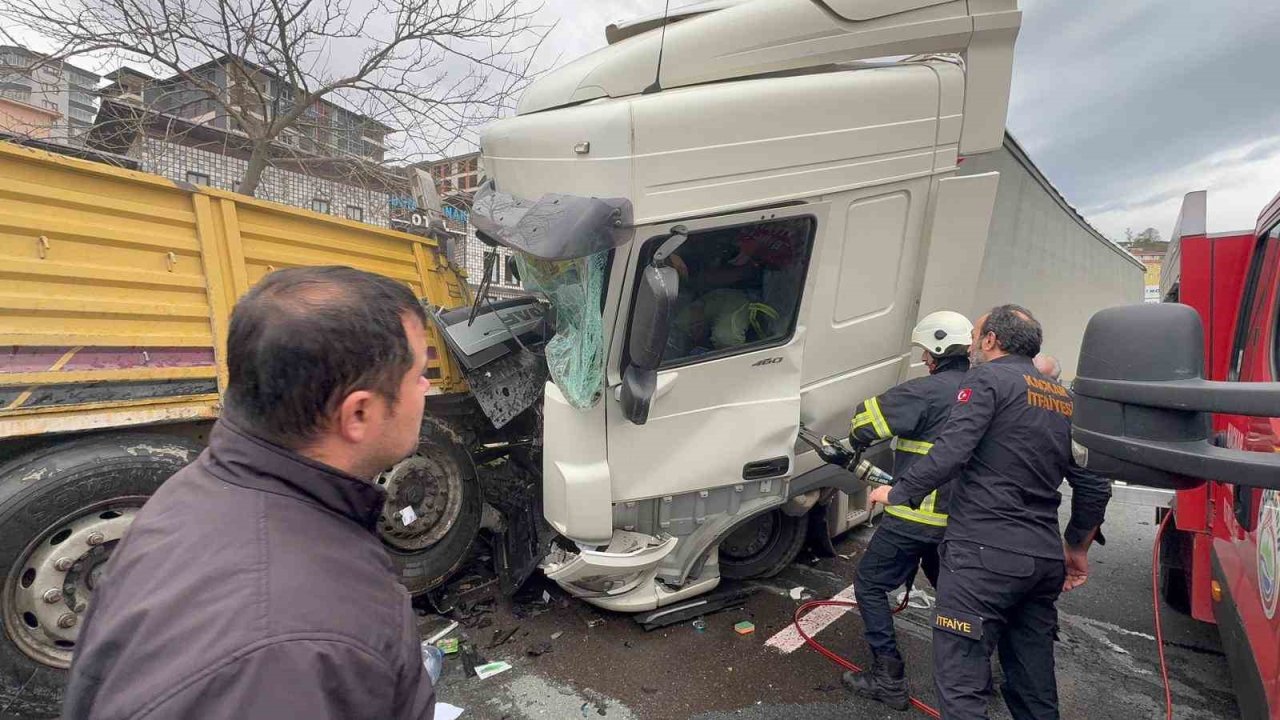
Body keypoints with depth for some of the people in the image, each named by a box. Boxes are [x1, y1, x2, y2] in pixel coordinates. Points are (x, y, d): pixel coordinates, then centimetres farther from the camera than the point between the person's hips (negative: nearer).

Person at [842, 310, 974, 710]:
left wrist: (855, 444, 2)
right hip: (958, 517, 8)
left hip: (917, 516, -8)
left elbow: (867, 419, -20)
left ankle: (889, 679, 9)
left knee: (870, 585, 6)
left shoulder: (928, 391, -17)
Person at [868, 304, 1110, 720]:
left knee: (961, 682, -4)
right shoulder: (1065, 399, 17)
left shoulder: (989, 379, -7)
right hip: (1045, 559, 9)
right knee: (1034, 683, 20)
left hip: (985, 553, -8)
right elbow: (1094, 488, 17)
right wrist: (1077, 549, 29)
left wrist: (897, 493, -6)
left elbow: (949, 454, -19)